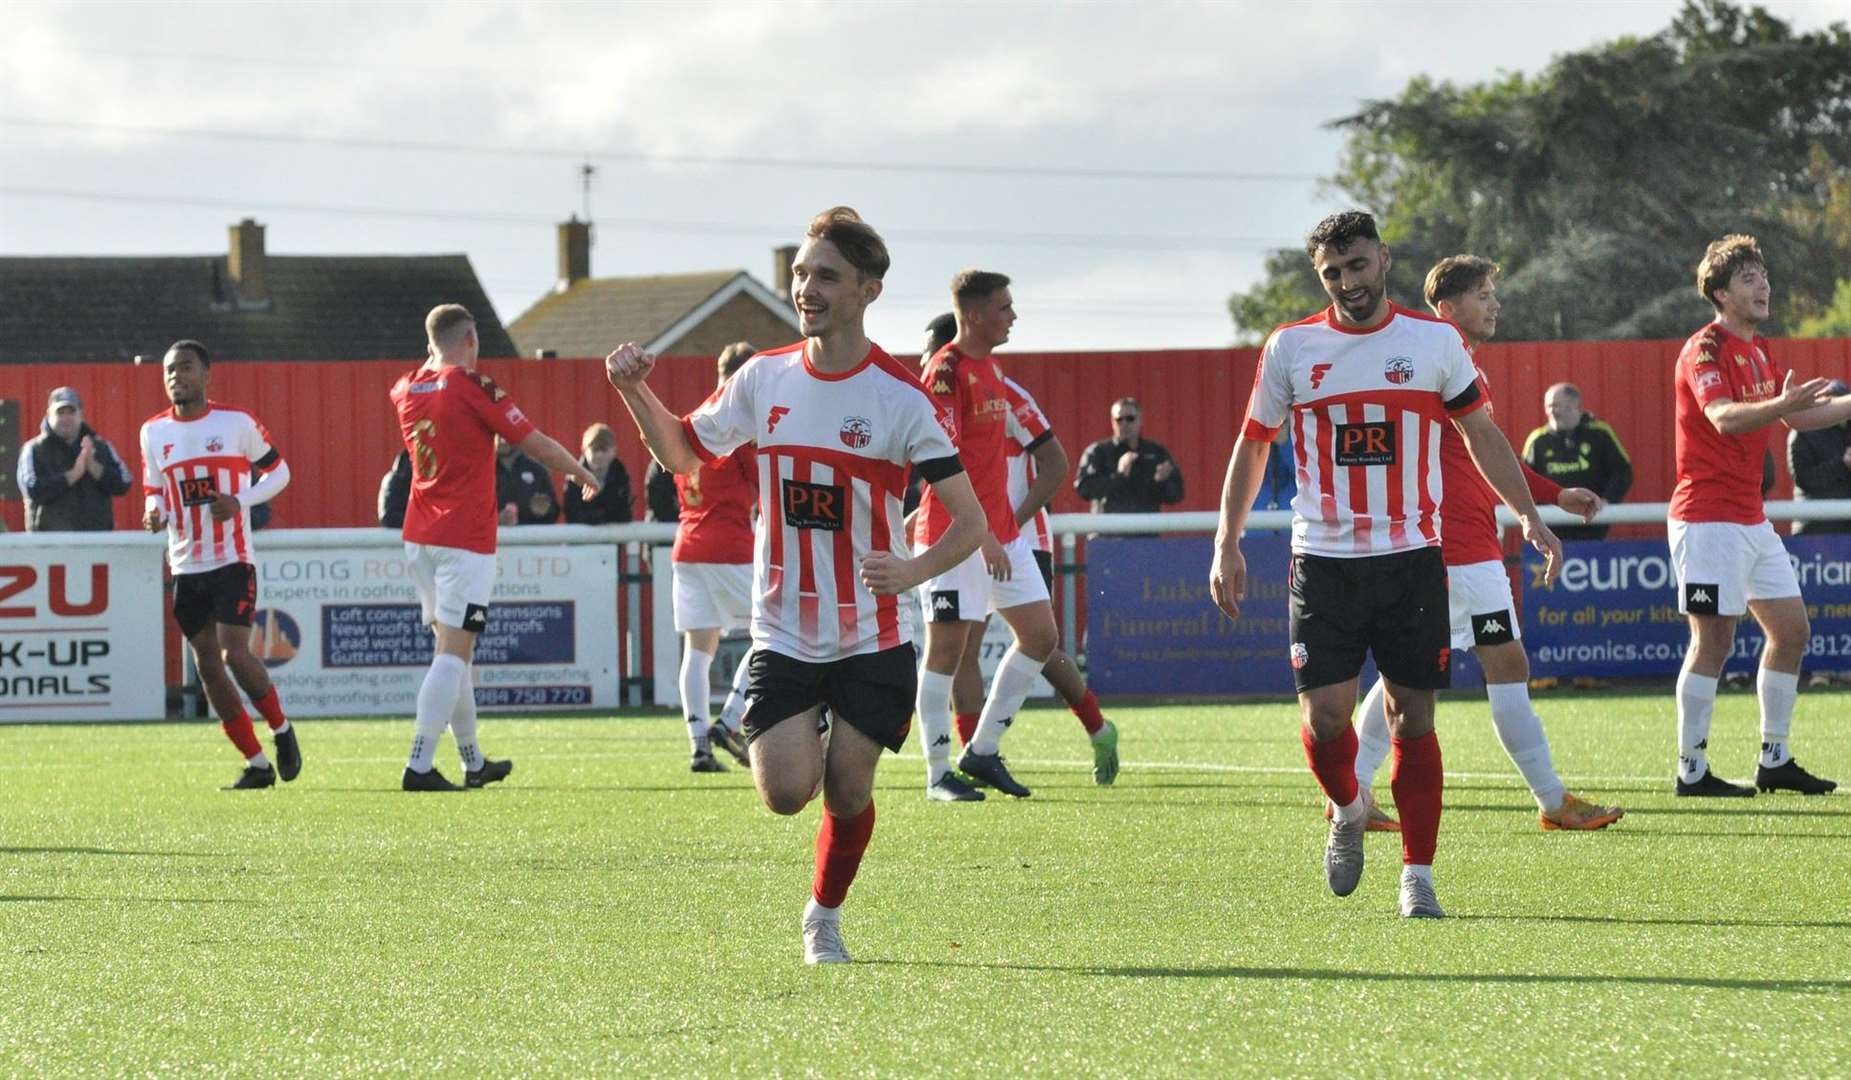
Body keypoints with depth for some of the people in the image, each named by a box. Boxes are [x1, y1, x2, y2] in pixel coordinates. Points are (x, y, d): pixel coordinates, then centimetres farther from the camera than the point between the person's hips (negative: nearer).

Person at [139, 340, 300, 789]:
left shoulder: (236, 423, -5)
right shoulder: (154, 432, 7)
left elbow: (278, 470, 4)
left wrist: (240, 502, -13)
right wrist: (153, 513, -8)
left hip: (232, 560, -5)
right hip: (186, 566, 5)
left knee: (234, 654, -17)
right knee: (207, 663, 3)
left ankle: (281, 729, 10)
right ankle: (256, 764, 12)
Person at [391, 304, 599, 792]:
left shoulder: (406, 390, 6)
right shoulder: (474, 388, -11)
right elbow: (535, 443, -4)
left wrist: (434, 356, 38)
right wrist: (582, 473, 10)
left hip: (419, 536, 7)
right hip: (465, 539, -7)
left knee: (451, 647, 15)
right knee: (454, 651, -9)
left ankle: (474, 761, 21)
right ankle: (420, 764, -18)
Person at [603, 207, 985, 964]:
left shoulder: (900, 398, -11)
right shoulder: (764, 378, 2)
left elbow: (970, 520, -11)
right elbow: (683, 452, 17)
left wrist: (913, 570, -31)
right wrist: (636, 393, 0)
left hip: (874, 637, -2)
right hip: (783, 631, 2)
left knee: (846, 789, -3)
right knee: (785, 790, -13)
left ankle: (825, 917, 24)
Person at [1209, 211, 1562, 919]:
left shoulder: (1435, 340, 3)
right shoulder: (1290, 348, 4)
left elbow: (1481, 434, 14)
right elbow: (1253, 444, 12)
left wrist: (1528, 515, 6)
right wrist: (1227, 544, 6)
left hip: (1411, 557, 0)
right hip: (1322, 561, 0)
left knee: (1413, 716, -2)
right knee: (1324, 715, -8)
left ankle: (1417, 874, 5)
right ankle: (1347, 812, 23)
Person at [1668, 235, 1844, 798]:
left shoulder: (1759, 351, 16)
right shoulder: (1705, 349, -13)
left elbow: (1797, 417, 27)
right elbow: (1723, 418, -30)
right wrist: (1780, 404, -46)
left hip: (1751, 519, 9)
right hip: (1708, 516, -9)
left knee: (1791, 630, 9)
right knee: (1714, 640, -9)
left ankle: (1774, 761, 16)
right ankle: (1691, 769, -4)